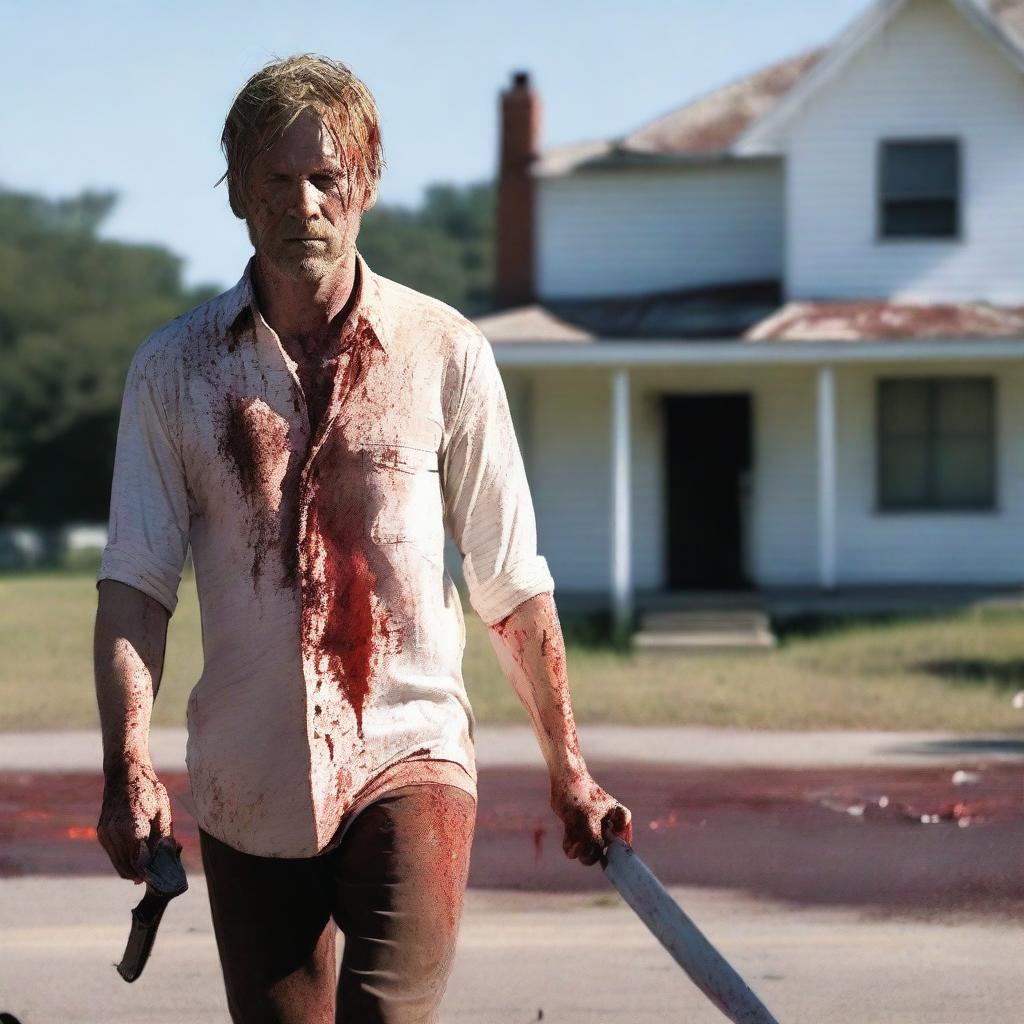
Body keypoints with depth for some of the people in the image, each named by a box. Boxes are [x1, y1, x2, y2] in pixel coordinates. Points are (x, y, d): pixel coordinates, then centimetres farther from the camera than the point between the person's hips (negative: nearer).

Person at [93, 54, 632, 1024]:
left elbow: (511, 585, 8)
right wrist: (127, 768, -13)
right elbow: (133, 583, 1)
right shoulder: (173, 369, 4)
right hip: (246, 787, 2)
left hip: (409, 759, -2)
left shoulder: (444, 354, 2)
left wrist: (568, 771, 10)